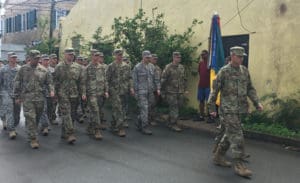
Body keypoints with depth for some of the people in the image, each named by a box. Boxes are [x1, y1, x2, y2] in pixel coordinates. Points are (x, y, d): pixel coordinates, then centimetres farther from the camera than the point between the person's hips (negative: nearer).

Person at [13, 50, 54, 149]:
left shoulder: (43, 70, 9)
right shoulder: (23, 69, 4)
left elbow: (49, 82, 12)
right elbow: (17, 83, 7)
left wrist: (51, 90, -7)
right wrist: (17, 96, 4)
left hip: (40, 98, 3)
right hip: (27, 98, -2)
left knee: (37, 118, 10)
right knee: (30, 118, -9)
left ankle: (32, 133, 30)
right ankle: (33, 139, -5)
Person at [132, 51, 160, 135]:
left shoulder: (152, 66, 10)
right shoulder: (137, 67, -4)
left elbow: (156, 78, 13)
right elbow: (135, 81, -4)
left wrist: (158, 88, 3)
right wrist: (136, 92, -7)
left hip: (150, 92, 6)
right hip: (141, 91, -5)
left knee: (148, 109, 10)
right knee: (144, 109, -9)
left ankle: (139, 124, 26)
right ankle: (145, 127, -3)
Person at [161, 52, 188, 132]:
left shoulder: (182, 67, 11)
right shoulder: (168, 67, -8)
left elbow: (184, 79, 20)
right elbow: (163, 79, -7)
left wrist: (185, 89, 16)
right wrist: (163, 91, -6)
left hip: (180, 92, 6)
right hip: (171, 92, -6)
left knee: (176, 107, 12)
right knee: (174, 108, -7)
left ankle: (170, 122, 25)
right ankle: (173, 124, -1)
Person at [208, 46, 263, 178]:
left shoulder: (244, 70, 10)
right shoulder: (224, 71, -8)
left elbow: (250, 88, 15)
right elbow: (215, 90, -5)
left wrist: (257, 102, 4)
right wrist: (212, 108, -5)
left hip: (240, 109, 7)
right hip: (228, 110, -7)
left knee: (230, 134, 15)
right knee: (237, 136, -8)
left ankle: (218, 157, 30)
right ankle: (239, 165, -1)